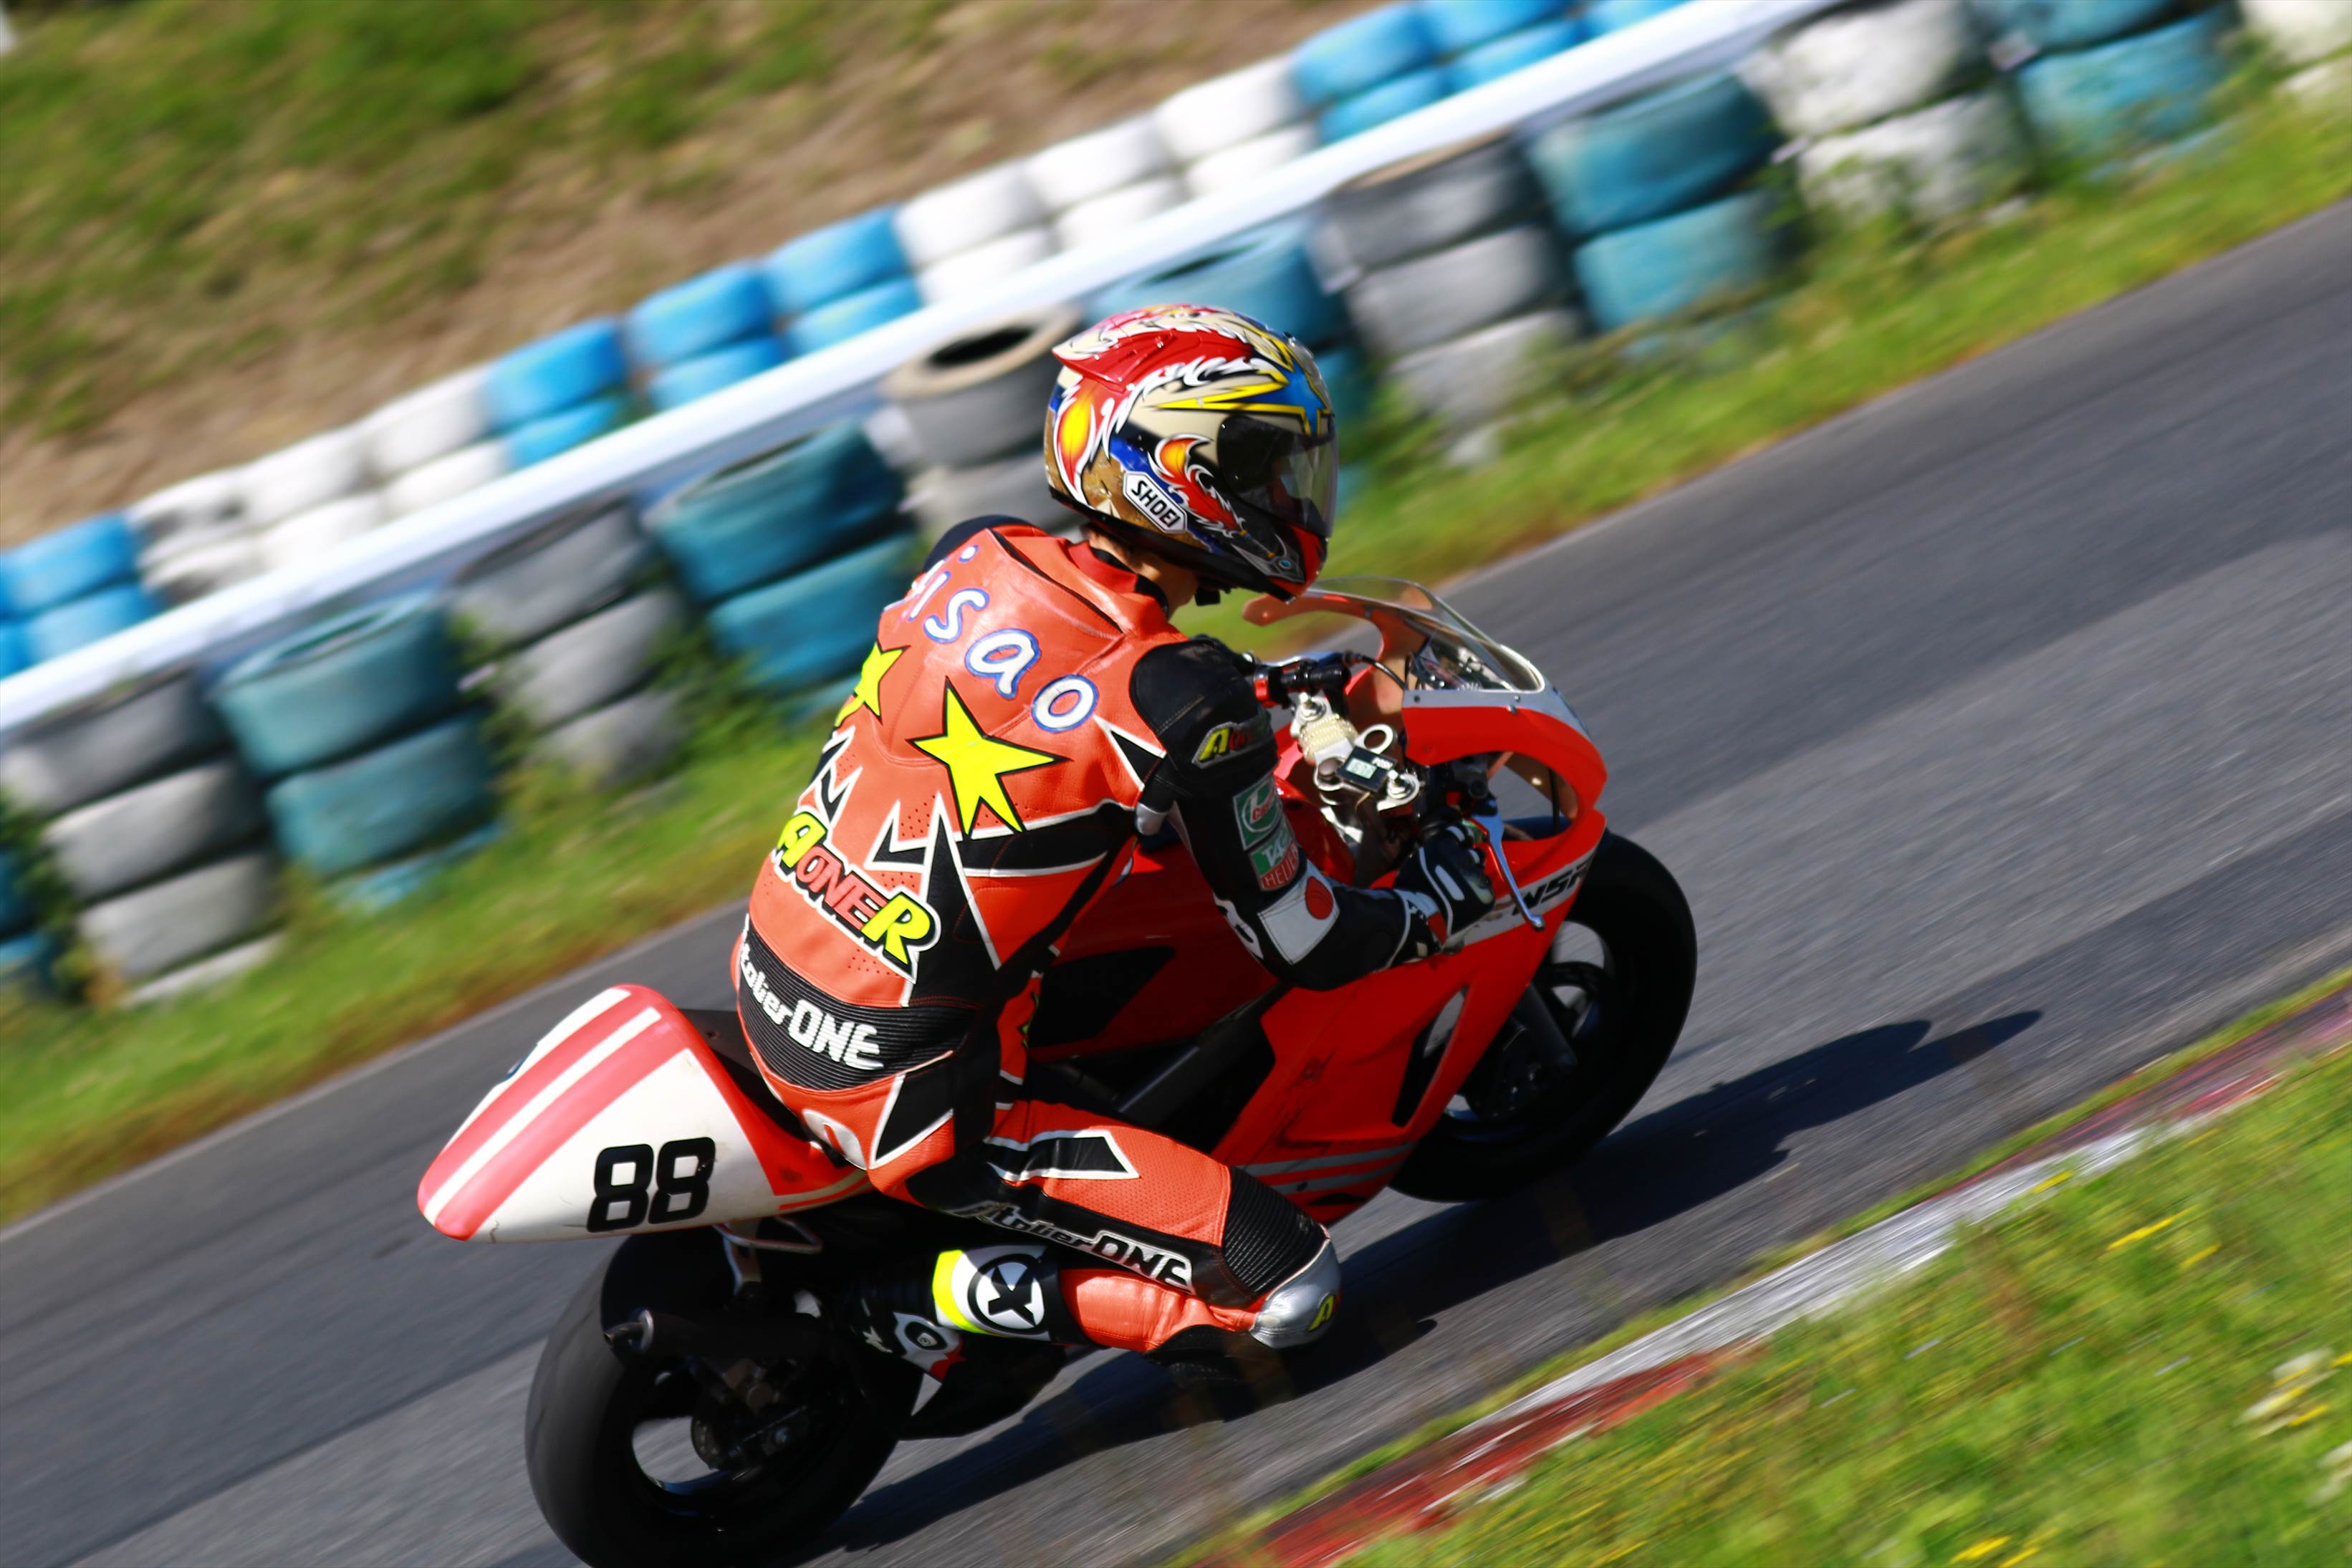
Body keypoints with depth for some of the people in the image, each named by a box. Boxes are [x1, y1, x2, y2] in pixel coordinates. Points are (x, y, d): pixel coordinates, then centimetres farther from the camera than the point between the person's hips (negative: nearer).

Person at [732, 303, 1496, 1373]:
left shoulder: (974, 557, 0)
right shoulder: (1185, 707, -20)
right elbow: (1304, 947, -8)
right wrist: (1446, 891, 12)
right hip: (903, 1093, -8)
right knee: (1290, 1289, -7)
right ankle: (948, 1303, -6)